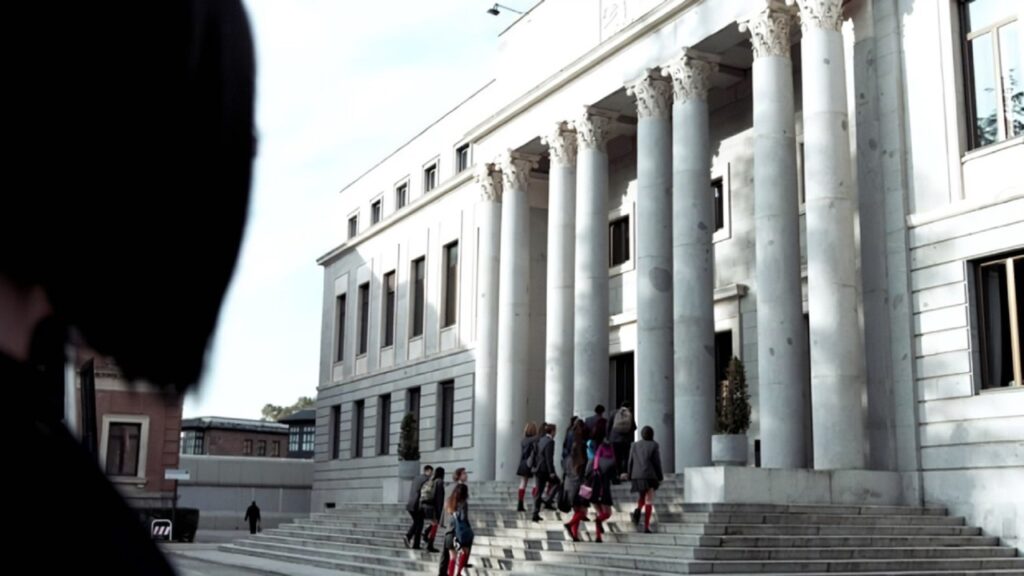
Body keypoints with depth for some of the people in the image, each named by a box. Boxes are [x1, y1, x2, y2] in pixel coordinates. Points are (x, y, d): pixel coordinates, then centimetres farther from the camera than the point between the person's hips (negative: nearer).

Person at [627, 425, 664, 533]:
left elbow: (631, 462, 9)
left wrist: (630, 476, 16)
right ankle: (646, 526, -7)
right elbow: (657, 462, -2)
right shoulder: (654, 445, -1)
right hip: (650, 475, -3)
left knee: (641, 496, 23)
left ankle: (638, 509, -10)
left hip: (637, 476, 3)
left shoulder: (635, 445, 9)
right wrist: (660, 477, 6)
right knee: (649, 500, 1)